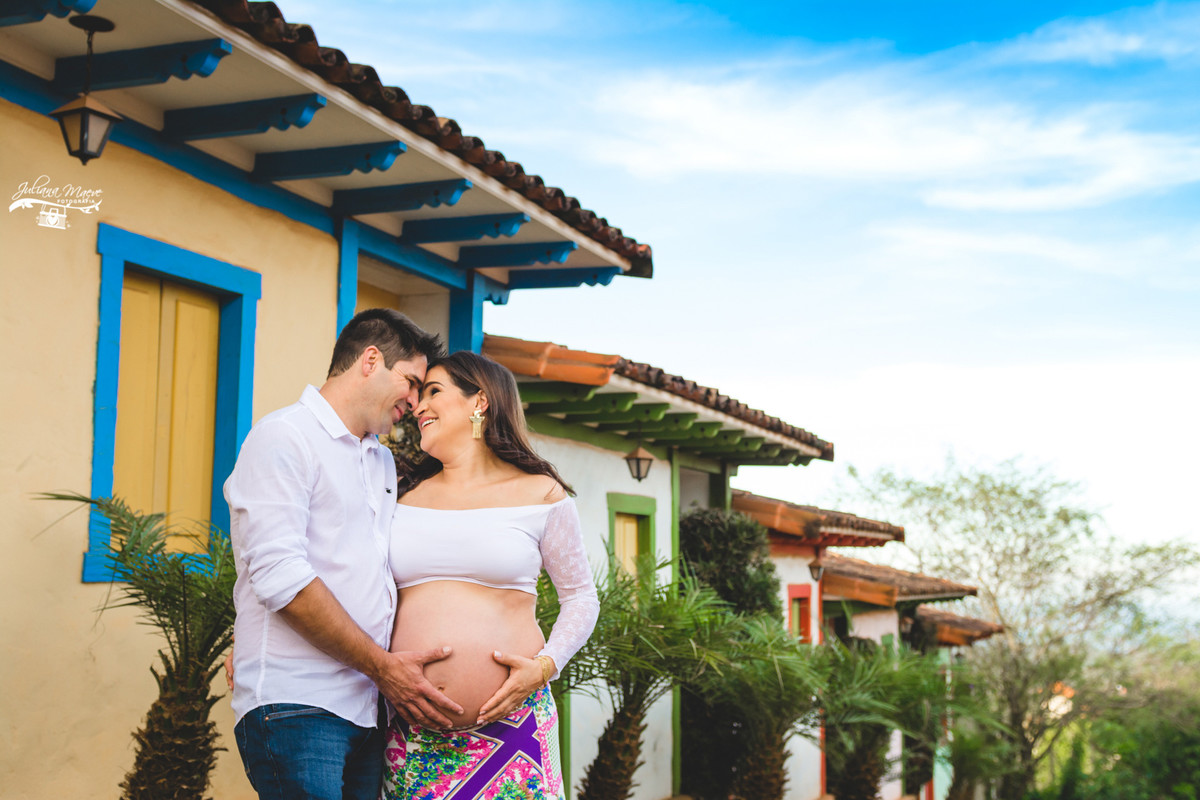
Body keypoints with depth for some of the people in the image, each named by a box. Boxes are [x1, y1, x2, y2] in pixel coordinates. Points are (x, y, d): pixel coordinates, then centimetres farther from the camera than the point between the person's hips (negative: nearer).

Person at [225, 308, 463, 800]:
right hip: (296, 705, -7)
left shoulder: (383, 462, 22)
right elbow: (280, 577, -15)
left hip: (367, 709, 8)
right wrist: (383, 666, -12)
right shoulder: (284, 437, -4)